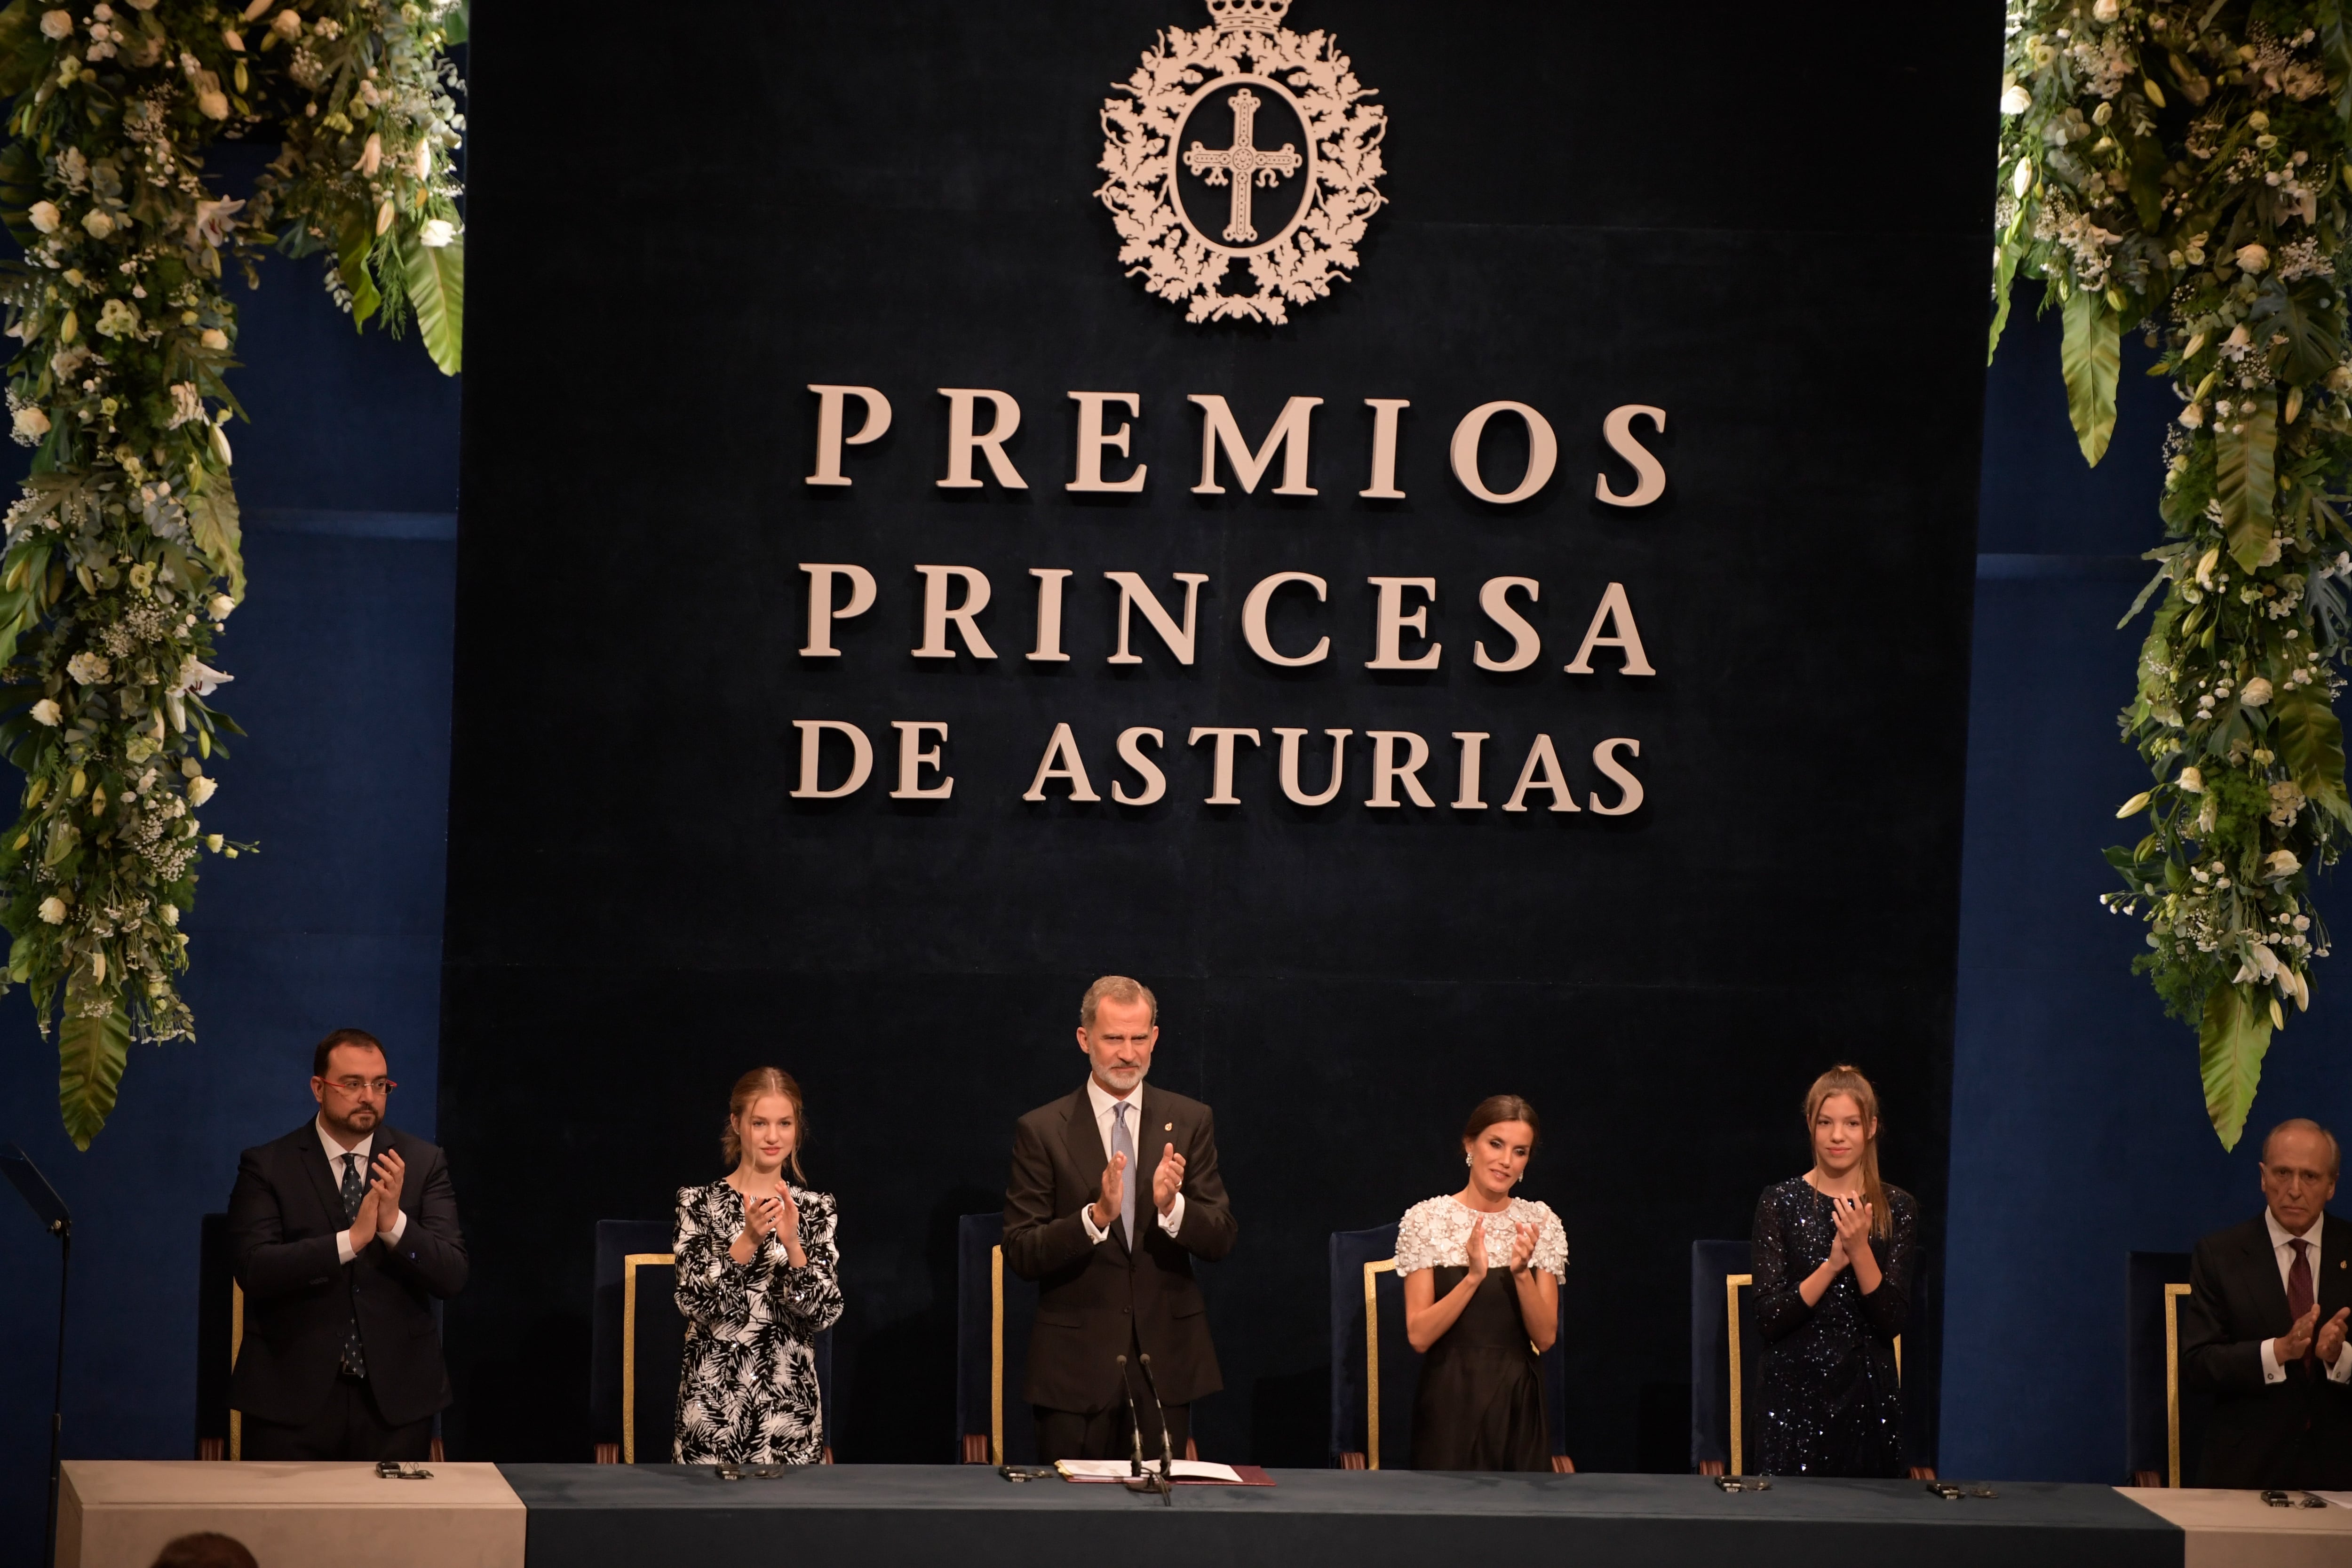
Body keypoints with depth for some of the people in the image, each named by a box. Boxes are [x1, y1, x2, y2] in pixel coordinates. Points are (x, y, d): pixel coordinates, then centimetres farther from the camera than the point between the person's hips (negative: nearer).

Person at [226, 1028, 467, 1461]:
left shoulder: (423, 1163, 4)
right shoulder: (266, 1166, -1)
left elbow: (452, 1277, -3)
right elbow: (253, 1269, -14)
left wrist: (394, 1223, -20)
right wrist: (351, 1240, -23)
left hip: (395, 1396, 2)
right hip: (292, 1395, -2)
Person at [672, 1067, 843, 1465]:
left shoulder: (816, 1209, 5)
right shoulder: (698, 1203, 1)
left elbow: (825, 1313, -4)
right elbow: (693, 1301, -9)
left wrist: (792, 1245, -18)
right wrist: (748, 1241, -21)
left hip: (790, 1399, 1)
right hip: (712, 1398, -1)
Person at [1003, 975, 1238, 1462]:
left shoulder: (1190, 1122, 4)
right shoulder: (1041, 1131, -2)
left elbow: (1221, 1241, 1)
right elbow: (1021, 1254, -7)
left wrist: (1172, 1206, -21)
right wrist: (1096, 1216, -24)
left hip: (1166, 1360, 2)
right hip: (1077, 1362, -2)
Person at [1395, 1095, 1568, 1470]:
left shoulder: (1539, 1223, 3)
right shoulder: (1426, 1220, -5)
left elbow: (1545, 1338, -1)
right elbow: (1419, 1335, -10)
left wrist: (1522, 1273, -17)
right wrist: (1473, 1277, -22)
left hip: (1518, 1402, 2)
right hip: (1450, 1402, -2)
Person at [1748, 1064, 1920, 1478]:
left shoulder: (1898, 1208, 4)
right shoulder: (1781, 1203, 0)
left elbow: (1894, 1321, -3)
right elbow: (1769, 1319, -8)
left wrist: (1860, 1250, -16)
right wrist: (1833, 1263, -18)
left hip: (1870, 1397, 2)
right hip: (1796, 1397, -1)